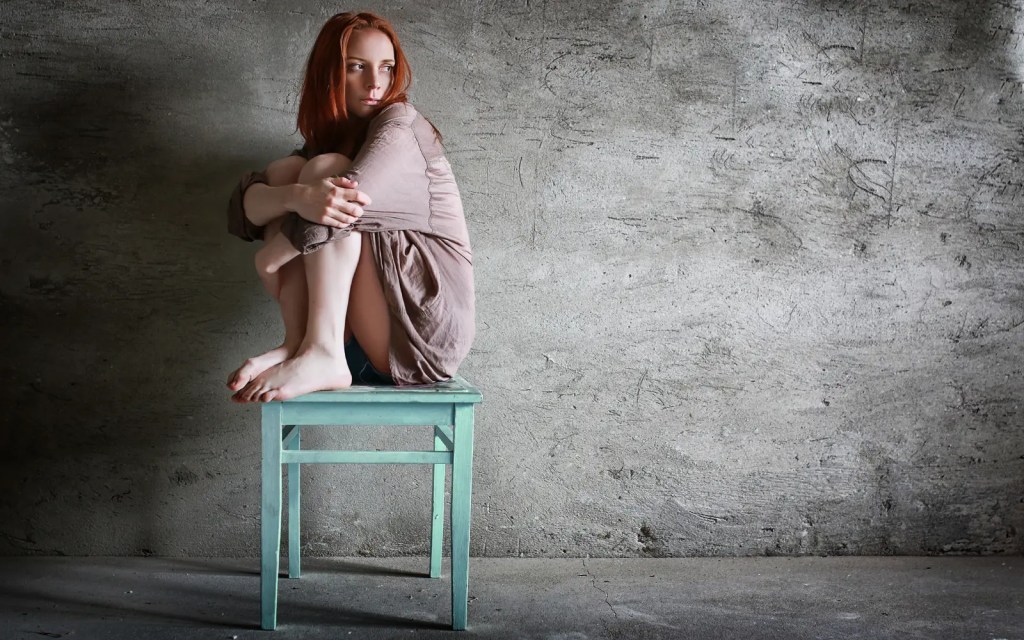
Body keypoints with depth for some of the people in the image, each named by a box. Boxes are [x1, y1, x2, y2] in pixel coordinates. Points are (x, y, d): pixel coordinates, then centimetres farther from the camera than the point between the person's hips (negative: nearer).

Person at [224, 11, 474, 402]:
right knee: (284, 171, -3)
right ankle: (297, 345, -17)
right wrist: (298, 197, -29)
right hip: (357, 342, 6)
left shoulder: (400, 124, -4)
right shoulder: (322, 144, 14)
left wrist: (271, 259, -9)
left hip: (425, 329, -6)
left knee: (324, 169, -15)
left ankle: (322, 356, -29)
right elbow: (244, 207, -5)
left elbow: (352, 203, -24)